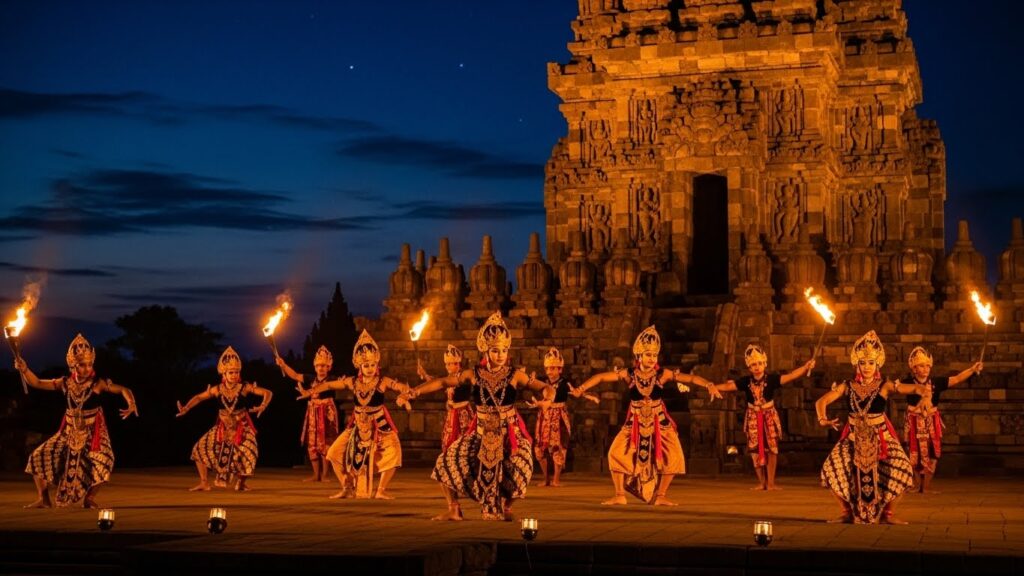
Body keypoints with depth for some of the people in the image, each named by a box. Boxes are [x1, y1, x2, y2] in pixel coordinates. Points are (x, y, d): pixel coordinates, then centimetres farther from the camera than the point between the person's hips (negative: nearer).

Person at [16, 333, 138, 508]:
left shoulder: (98, 383, -12)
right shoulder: (66, 383, -2)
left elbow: (123, 390, -12)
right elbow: (38, 383, 2)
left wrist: (131, 404, -32)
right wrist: (24, 370, -15)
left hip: (93, 431, -3)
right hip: (70, 431, 4)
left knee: (103, 460, -27)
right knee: (39, 456, -3)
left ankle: (89, 498, -6)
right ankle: (43, 499, 9)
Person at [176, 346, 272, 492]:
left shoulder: (245, 387, -16)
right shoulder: (217, 389, -9)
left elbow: (268, 393, -16)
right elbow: (199, 397, -1)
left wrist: (263, 406, -36)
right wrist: (186, 408, -17)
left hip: (242, 427, -3)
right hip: (223, 427, 3)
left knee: (248, 454, -22)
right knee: (200, 449, -3)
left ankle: (241, 482, 7)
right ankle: (204, 483, 10)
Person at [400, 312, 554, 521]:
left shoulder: (515, 375, -8)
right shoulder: (474, 374, -3)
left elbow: (542, 387, -9)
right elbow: (443, 382, -2)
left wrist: (549, 393, -33)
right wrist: (416, 391, -14)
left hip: (510, 434, -2)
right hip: (482, 434, 2)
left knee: (519, 466, -25)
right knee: (447, 462, -5)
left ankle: (507, 507, 4)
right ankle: (454, 509, 13)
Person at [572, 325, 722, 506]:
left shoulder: (662, 374, -12)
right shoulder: (629, 374, -9)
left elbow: (690, 378, -19)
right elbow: (601, 377, -5)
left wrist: (709, 385, -34)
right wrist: (582, 388, -12)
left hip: (659, 422, 0)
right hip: (635, 422, 1)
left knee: (672, 456, -11)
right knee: (616, 453, -10)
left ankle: (660, 496, 7)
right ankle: (620, 496, 3)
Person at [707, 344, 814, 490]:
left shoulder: (771, 379, -14)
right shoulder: (745, 381, -8)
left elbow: (790, 376, -23)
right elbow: (727, 386, -5)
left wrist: (805, 367, -36)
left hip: (769, 416, -2)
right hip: (753, 417, 2)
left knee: (771, 449, -1)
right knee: (755, 449, 4)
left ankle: (770, 483, 7)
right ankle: (761, 482, 16)